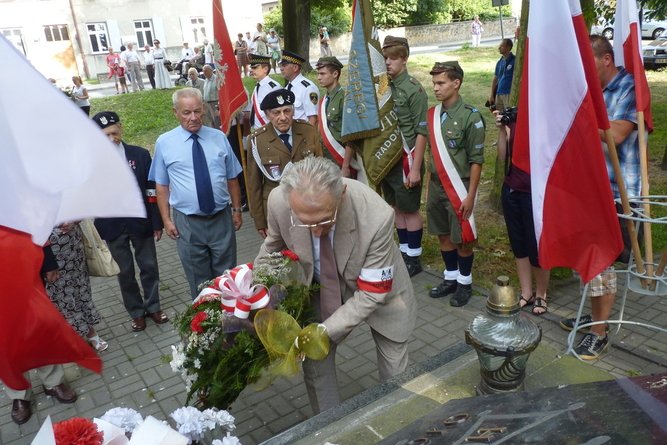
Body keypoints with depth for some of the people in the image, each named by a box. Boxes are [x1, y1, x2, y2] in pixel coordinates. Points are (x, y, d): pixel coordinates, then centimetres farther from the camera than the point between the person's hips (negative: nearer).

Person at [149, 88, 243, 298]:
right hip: (188, 223, -1)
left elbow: (231, 178, 7)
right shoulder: (164, 143, -3)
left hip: (221, 218, 2)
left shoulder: (219, 137, 1)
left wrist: (237, 210, 6)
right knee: (199, 279, 13)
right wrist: (166, 220, -2)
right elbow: (161, 185, 1)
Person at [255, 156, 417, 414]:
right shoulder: (279, 201, -30)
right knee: (313, 360, 6)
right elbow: (274, 245, -5)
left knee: (394, 377, 12)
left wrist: (324, 332, -32)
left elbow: (371, 294, -28)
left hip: (378, 289, -2)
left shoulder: (377, 217, -40)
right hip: (323, 290, 2)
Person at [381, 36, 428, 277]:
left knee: (410, 209, 6)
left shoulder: (414, 89, -11)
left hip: (406, 159, -5)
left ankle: (414, 258, 19)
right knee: (396, 207, 15)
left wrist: (416, 168, -16)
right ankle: (404, 251, 29)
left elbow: (422, 132, -12)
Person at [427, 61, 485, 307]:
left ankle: (465, 283, 24)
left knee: (463, 238, 6)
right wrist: (431, 183, 11)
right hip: (436, 185, 6)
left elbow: (476, 160, -12)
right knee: (443, 235, 15)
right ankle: (450, 278, 31)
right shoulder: (433, 114, 5)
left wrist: (470, 195, -14)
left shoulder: (470, 116, -13)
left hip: (459, 187, -5)